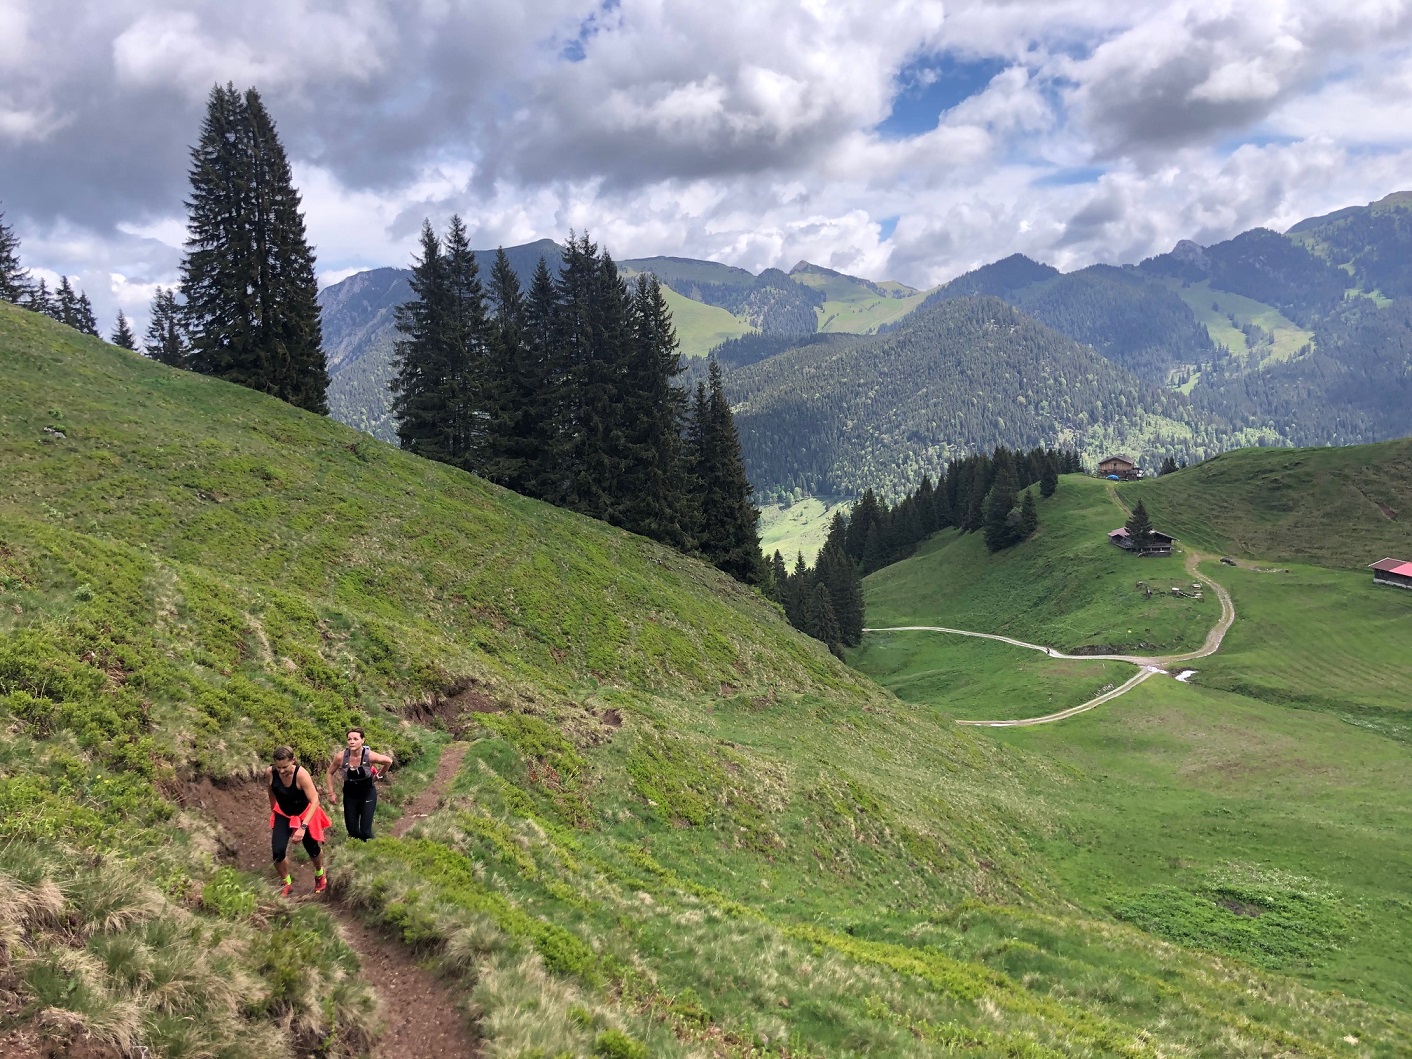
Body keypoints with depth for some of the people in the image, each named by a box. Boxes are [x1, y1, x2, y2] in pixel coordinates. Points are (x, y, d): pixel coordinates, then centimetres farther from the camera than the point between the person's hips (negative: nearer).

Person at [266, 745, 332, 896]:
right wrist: (273, 812, 14)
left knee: (312, 848, 12)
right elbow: (272, 793, 0)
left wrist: (303, 827, -40)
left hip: (305, 813, -2)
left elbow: (315, 801, -34)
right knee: (277, 851, -13)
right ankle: (287, 883, 14)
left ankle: (320, 875, 45)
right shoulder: (269, 773, -23)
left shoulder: (301, 774, -34)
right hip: (283, 814, 2)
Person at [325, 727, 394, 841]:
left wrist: (379, 775, 4)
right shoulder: (341, 756, -21)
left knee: (365, 831, -7)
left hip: (368, 794, -2)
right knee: (352, 830, 7)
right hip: (350, 796, 2)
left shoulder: (369, 756, -26)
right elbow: (329, 773, -2)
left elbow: (389, 761, -6)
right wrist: (331, 793, -2)